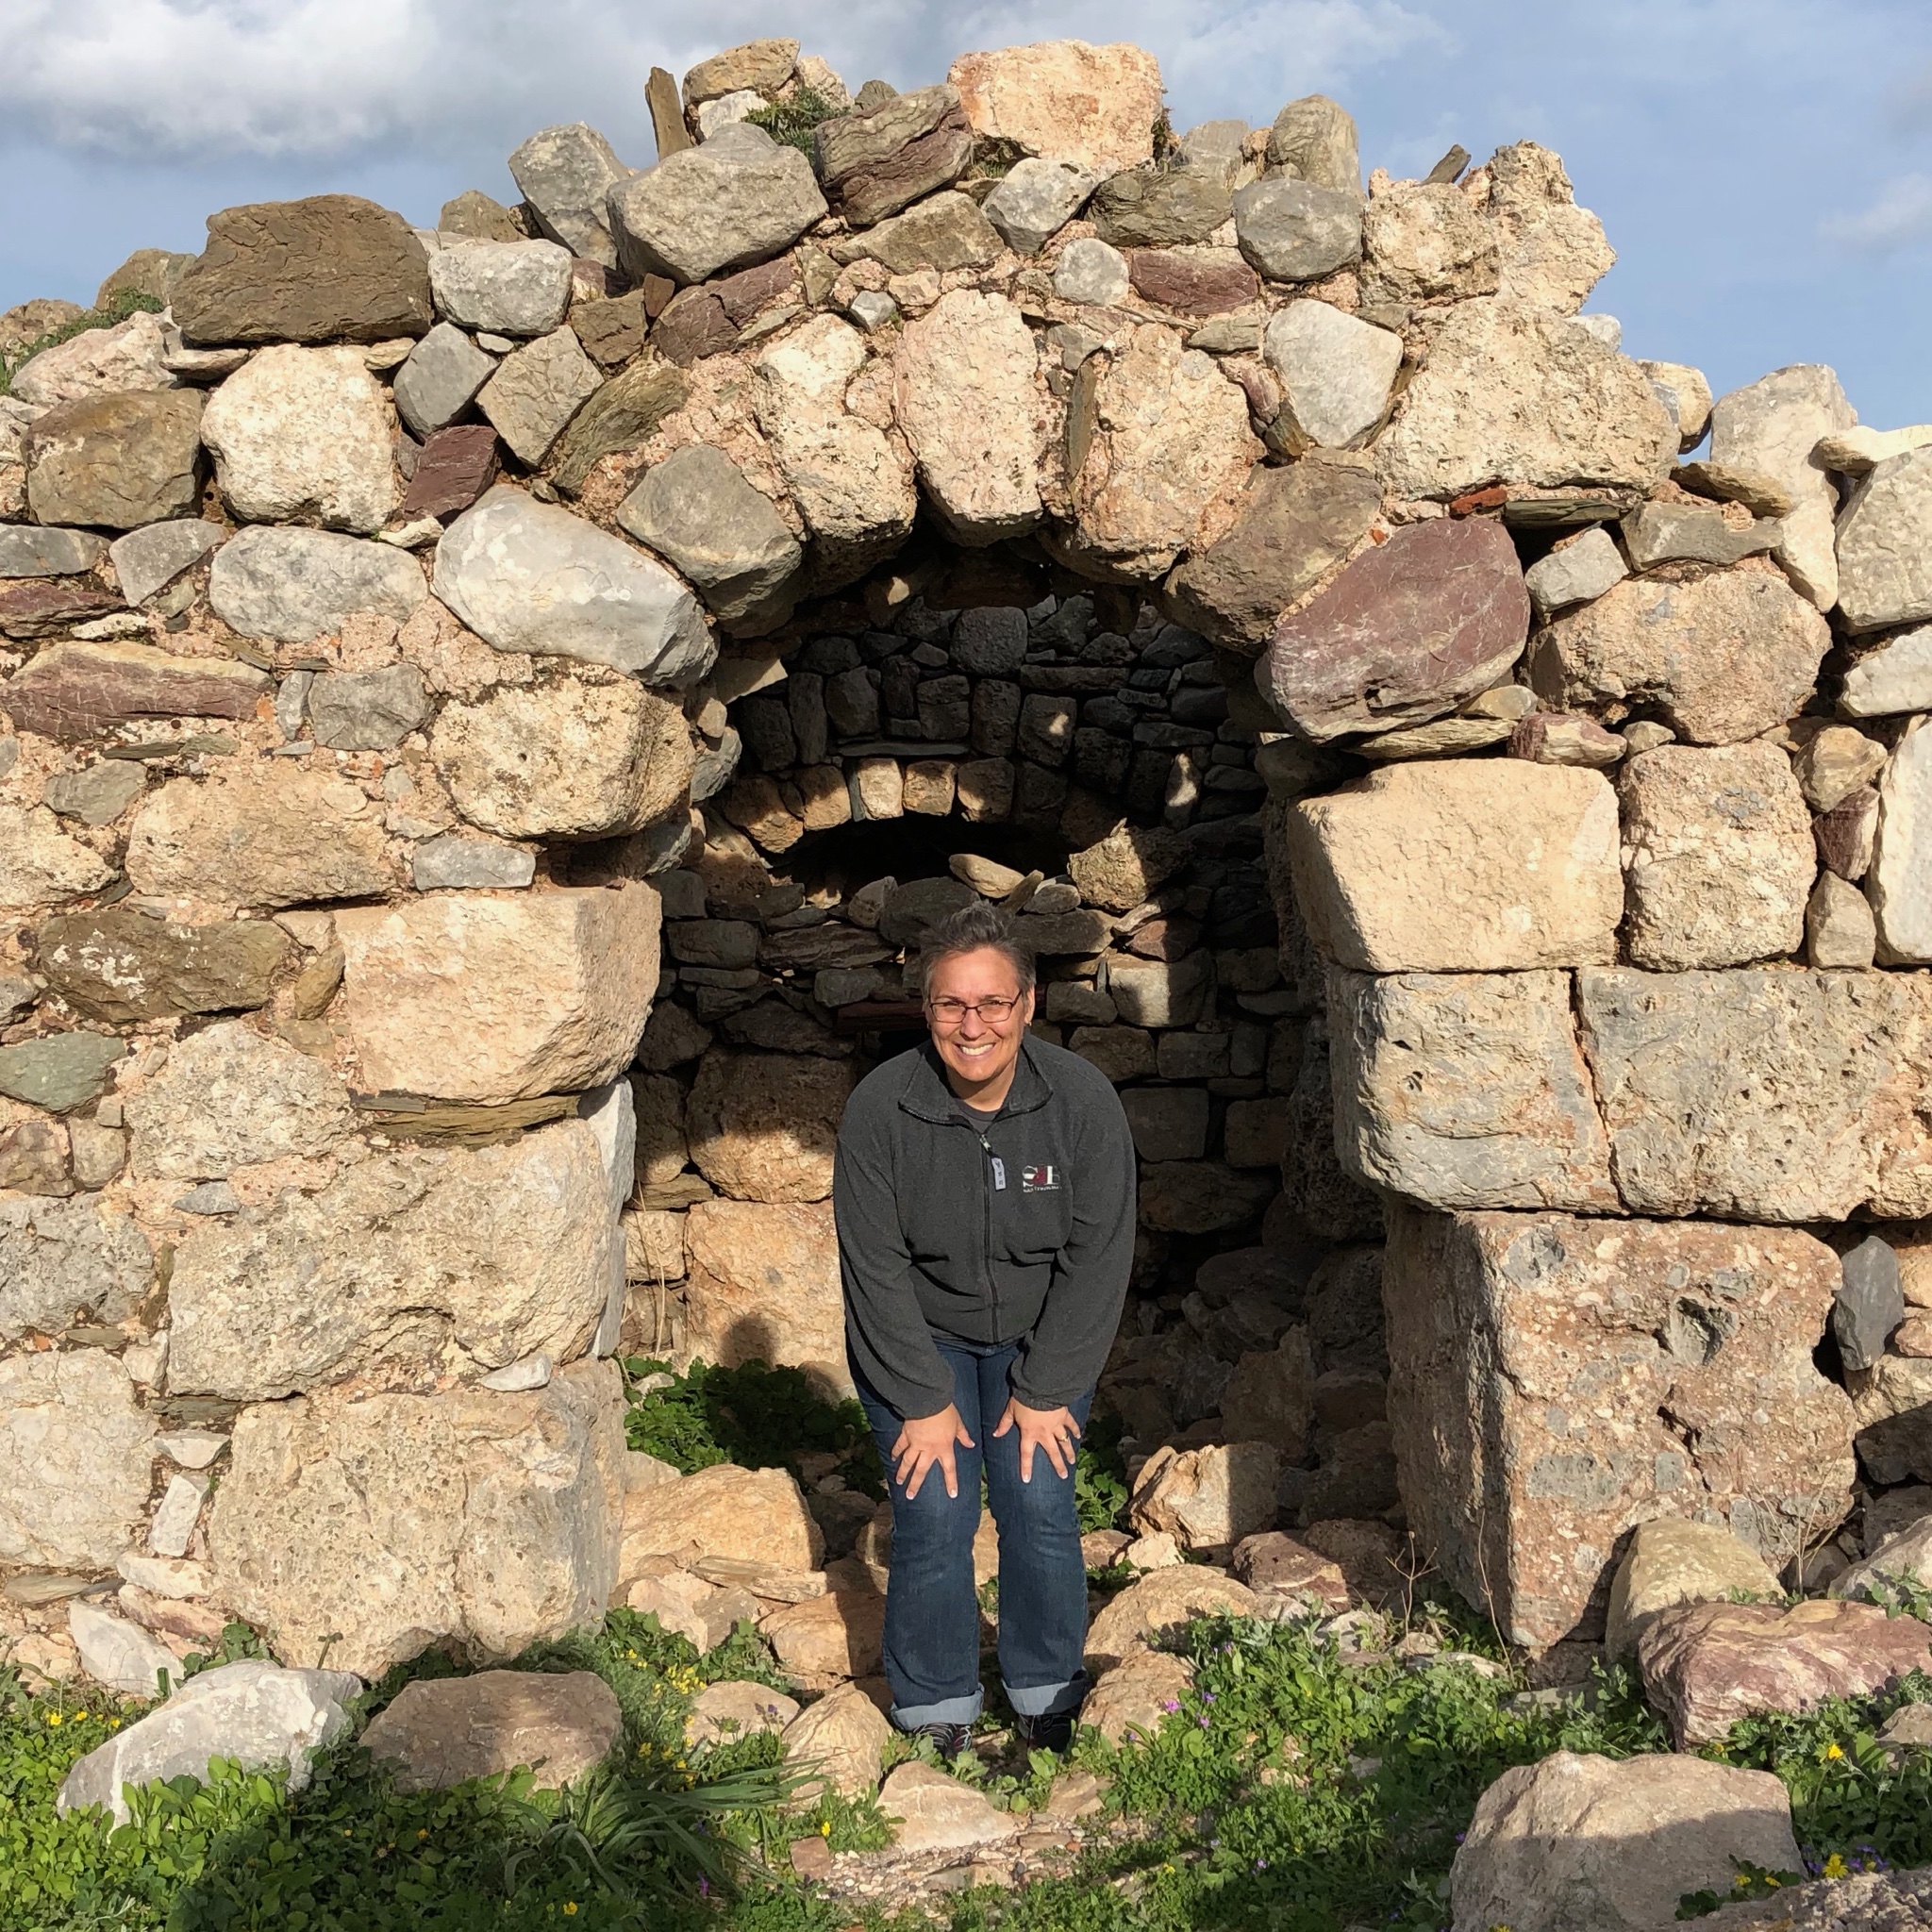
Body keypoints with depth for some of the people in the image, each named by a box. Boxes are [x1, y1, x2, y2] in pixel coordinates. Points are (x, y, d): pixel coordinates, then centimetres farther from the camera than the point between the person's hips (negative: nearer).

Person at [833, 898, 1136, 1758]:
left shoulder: (1082, 1099, -18)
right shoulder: (881, 1107, -20)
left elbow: (1097, 1256, -12)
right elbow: (875, 1265, -15)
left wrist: (1045, 1390, -13)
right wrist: (923, 1399, -16)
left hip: (1042, 1340, 1)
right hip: (916, 1340, 0)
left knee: (1039, 1504, -11)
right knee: (934, 1515, -11)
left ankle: (1048, 1700, 12)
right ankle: (935, 1711, 10)